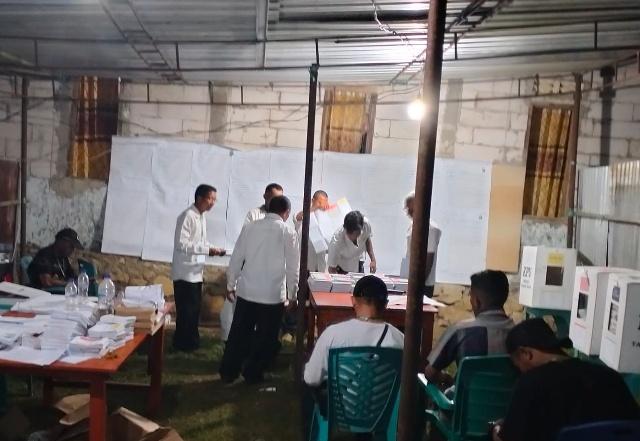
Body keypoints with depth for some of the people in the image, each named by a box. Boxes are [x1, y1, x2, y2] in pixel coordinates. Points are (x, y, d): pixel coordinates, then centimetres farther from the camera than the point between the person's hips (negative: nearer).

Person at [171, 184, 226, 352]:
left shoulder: (202, 217, 12)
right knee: (186, 309, 0)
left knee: (194, 308, 16)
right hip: (185, 272, -9)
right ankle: (182, 343, 13)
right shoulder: (187, 216, -17)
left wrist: (213, 249, 4)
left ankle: (191, 340, 27)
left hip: (196, 272, 9)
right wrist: (207, 249, -24)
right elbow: (181, 244, -24)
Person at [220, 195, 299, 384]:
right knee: (265, 337, 13)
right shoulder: (288, 232, -6)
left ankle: (228, 372, 24)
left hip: (246, 291, 3)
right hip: (273, 294, -3)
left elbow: (236, 259, 4)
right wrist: (292, 294, 5)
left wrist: (231, 285, 15)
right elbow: (292, 267, -4)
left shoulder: (250, 227, 2)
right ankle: (253, 373, 22)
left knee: (239, 333, 16)